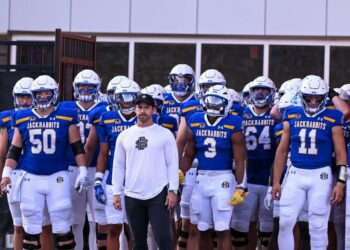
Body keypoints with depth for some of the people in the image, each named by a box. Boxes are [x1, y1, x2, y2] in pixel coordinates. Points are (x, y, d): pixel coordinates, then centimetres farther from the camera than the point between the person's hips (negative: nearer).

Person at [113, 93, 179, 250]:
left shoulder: (165, 134, 0)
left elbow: (172, 164, -1)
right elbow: (118, 166, 12)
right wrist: (116, 193, 7)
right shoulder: (124, 136, 9)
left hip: (158, 195, -3)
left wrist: (172, 191, -8)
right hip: (132, 196, 3)